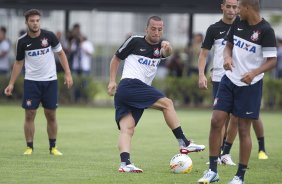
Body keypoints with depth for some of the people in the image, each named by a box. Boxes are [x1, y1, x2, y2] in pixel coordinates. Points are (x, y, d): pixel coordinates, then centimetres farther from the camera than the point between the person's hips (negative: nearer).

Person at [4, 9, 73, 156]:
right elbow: (18, 63, 8)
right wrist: (11, 83, 5)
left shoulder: (49, 36, -5)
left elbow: (61, 53, 5)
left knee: (51, 115, 2)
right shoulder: (22, 41, -3)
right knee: (29, 115, -3)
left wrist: (67, 73, -3)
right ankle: (29, 147, 5)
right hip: (31, 81, 0)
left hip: (50, 81, 0)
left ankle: (53, 147, 13)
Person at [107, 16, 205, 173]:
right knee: (167, 103, -12)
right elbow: (116, 59, 11)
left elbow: (167, 53, -9)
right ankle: (184, 144, -12)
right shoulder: (135, 41, 3)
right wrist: (112, 81, 2)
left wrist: (167, 49, -33)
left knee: (127, 129, -8)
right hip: (130, 85, -6)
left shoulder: (160, 46, 16)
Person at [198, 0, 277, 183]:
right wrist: (227, 57, -7)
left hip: (250, 85, -5)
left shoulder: (265, 30, -15)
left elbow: (272, 60, -14)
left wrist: (254, 73, -30)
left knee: (244, 129, 0)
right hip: (229, 79, 5)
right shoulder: (238, 23, 3)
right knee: (216, 122, -2)